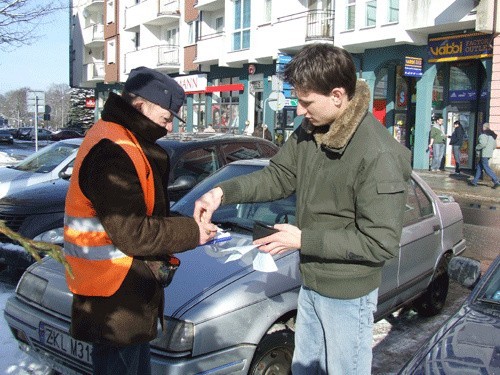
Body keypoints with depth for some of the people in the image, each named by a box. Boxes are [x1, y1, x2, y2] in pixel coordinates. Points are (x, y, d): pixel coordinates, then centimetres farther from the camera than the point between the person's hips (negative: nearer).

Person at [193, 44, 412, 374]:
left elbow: (382, 242, -26)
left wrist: (304, 240, -24)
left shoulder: (379, 156, -27)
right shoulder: (310, 132, -4)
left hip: (348, 294, -7)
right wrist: (223, 192, -11)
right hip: (311, 283, 7)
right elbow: (277, 177, 5)